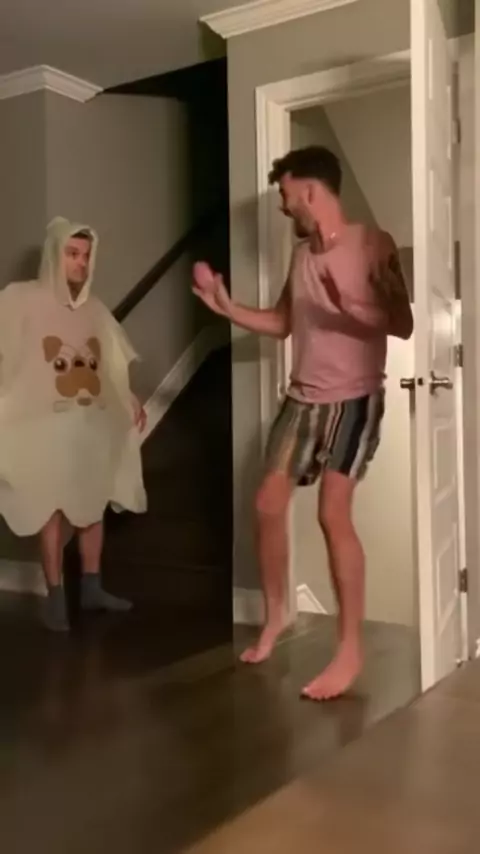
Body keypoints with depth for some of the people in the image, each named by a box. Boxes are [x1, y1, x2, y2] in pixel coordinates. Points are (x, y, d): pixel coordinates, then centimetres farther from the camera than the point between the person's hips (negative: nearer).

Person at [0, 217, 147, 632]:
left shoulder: (94, 308, 10)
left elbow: (113, 362, 16)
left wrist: (131, 400, 8)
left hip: (95, 423, 5)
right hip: (49, 425, -5)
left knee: (93, 505, 10)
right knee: (54, 509, -2)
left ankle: (92, 588, 23)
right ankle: (55, 597, 9)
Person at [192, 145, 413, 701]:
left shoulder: (373, 245, -8)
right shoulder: (302, 253, 13)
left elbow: (404, 325, -14)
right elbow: (283, 324, 20)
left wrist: (349, 311, -29)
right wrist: (226, 307, 9)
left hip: (354, 398, -7)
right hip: (302, 397, 7)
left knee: (333, 513, -17)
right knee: (268, 504, 4)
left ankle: (351, 649, -4)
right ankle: (274, 617, 24)